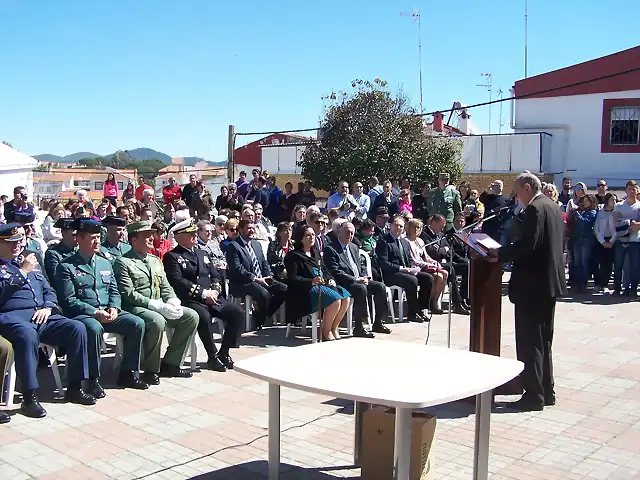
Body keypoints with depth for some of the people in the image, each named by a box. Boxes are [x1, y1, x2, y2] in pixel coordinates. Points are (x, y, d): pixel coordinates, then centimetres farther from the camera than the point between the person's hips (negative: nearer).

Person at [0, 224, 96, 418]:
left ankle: (74, 388, -9)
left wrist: (48, 307, 2)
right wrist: (23, 272, -13)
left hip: (41, 315, 6)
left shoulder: (30, 262, 26)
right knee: (27, 335, -40)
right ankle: (29, 398, -32)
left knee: (77, 328, -18)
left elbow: (49, 291, 23)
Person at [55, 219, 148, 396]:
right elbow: (69, 300, -9)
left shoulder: (105, 262, 18)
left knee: (137, 323, -15)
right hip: (82, 314, -6)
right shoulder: (66, 266, -2)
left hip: (107, 312, 6)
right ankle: (93, 379, -21)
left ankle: (128, 373, -3)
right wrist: (95, 312, -19)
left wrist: (114, 307, -5)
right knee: (94, 328, -38)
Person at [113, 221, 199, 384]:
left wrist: (173, 301, -5)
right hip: (136, 308, -8)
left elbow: (165, 286, 17)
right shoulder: (123, 262, -6)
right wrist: (158, 306, -22)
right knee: (157, 321, -37)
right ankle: (151, 369, -16)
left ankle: (170, 363, 0)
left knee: (191, 316, -8)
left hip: (160, 307, 8)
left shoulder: (155, 260, 19)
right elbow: (129, 294, -16)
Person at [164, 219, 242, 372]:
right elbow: (178, 282, -13)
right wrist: (203, 293, -18)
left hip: (212, 297, 7)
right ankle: (212, 357, -18)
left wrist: (214, 291, -6)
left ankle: (224, 353, -2)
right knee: (204, 317, -37)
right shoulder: (172, 256, 1)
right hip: (189, 300, -6)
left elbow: (215, 276, 17)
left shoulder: (203, 253, 23)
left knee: (237, 313, -14)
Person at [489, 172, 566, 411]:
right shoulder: (553, 207, 14)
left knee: (529, 342, -3)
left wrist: (499, 253, -11)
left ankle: (534, 395, 2)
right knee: (543, 340, 17)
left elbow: (525, 246, -25)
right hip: (550, 281, 10)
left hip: (532, 284, -10)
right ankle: (546, 391, 25)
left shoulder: (534, 210, -16)